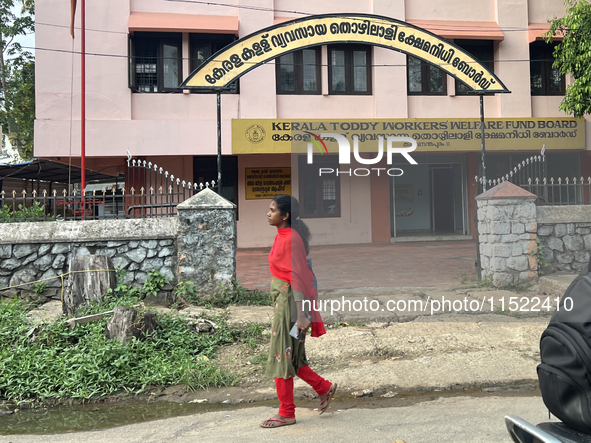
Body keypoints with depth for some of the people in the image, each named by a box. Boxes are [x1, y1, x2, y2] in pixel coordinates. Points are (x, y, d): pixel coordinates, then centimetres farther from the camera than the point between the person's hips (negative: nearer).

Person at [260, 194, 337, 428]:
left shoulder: (291, 239, -17)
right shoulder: (282, 236, 11)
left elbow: (298, 276, -21)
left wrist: (300, 313, -23)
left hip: (289, 299, -9)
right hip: (282, 298, 9)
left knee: (283, 355, 1)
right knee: (289, 355, 16)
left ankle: (286, 413, 14)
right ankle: (324, 387, 29)